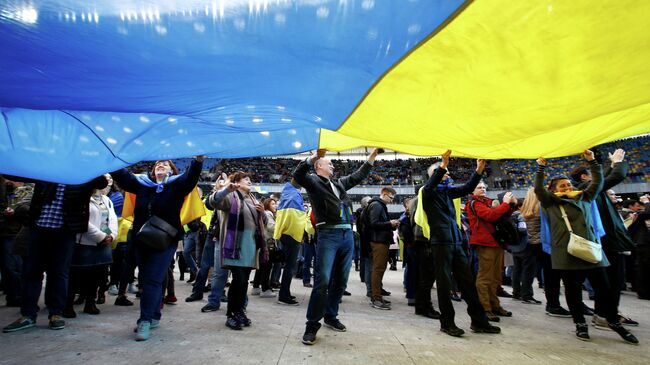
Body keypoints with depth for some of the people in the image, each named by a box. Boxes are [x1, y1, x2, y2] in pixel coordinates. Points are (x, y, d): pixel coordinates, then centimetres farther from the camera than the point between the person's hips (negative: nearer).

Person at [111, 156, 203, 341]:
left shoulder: (176, 185, -3)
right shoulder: (141, 183, 10)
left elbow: (191, 177, -19)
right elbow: (121, 175, 12)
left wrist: (198, 161, -37)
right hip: (141, 240, 5)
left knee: (153, 280, -7)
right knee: (144, 280, 13)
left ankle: (145, 321, -1)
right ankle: (153, 317, 26)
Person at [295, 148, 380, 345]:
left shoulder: (339, 182, 23)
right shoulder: (313, 181, 4)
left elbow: (359, 175, 33)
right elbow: (298, 174, -15)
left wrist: (373, 155, 34)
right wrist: (314, 156, -24)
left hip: (347, 235, 7)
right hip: (328, 235, -7)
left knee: (341, 281, 12)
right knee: (323, 281, -10)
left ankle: (331, 316, 28)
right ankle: (312, 325, 2)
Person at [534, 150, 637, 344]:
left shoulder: (584, 198, 17)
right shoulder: (551, 203, 5)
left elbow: (598, 182, 16)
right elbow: (538, 189, -6)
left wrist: (592, 161, 10)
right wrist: (541, 168, -7)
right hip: (567, 252, -3)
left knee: (603, 287, 8)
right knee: (573, 289, 5)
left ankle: (614, 322, 27)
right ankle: (580, 323, 19)